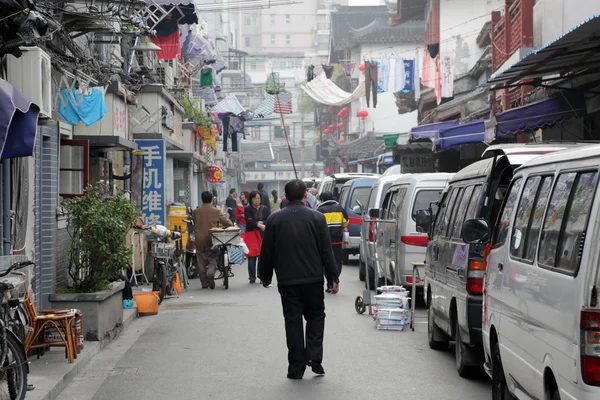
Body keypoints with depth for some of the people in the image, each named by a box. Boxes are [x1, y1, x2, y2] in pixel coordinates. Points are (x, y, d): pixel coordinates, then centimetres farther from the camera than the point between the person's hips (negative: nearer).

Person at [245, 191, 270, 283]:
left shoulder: (265, 209, 11)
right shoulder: (247, 209, 2)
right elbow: (249, 221, -13)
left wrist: (261, 223, -16)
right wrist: (259, 225, -27)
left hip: (263, 235, 2)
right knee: (252, 256, -2)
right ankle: (252, 277, 6)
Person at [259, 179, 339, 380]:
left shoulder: (274, 220, 0)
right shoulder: (317, 218, -3)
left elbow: (267, 252, 4)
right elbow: (326, 251, -3)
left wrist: (265, 277, 15)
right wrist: (333, 278, 3)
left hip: (287, 281, 1)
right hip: (313, 279, 0)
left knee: (293, 320, 5)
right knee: (316, 316, 15)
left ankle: (296, 367, 5)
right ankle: (314, 356, -2)